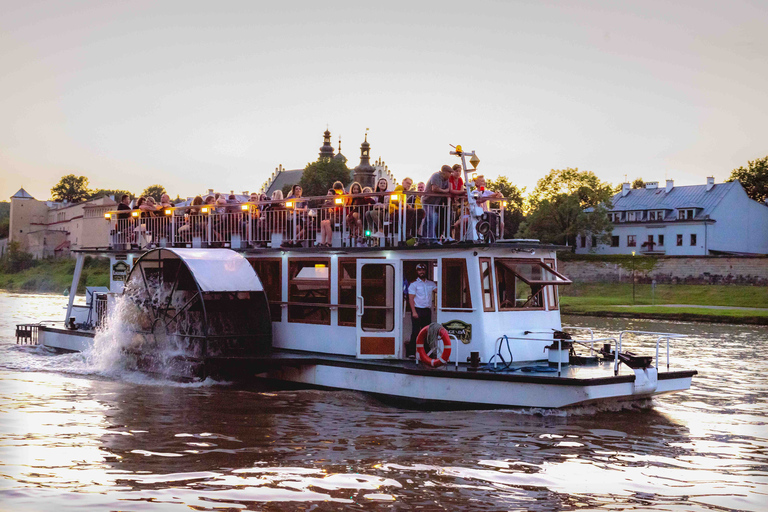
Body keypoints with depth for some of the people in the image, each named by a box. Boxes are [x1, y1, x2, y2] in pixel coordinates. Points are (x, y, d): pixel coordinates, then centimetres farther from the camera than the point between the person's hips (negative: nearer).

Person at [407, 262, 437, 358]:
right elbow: (411, 299, -5)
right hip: (418, 310, -4)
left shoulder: (431, 284, 14)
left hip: (427, 310, 4)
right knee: (415, 332, -7)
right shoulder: (414, 284, 2)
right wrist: (414, 312, -14)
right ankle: (411, 352, -4)